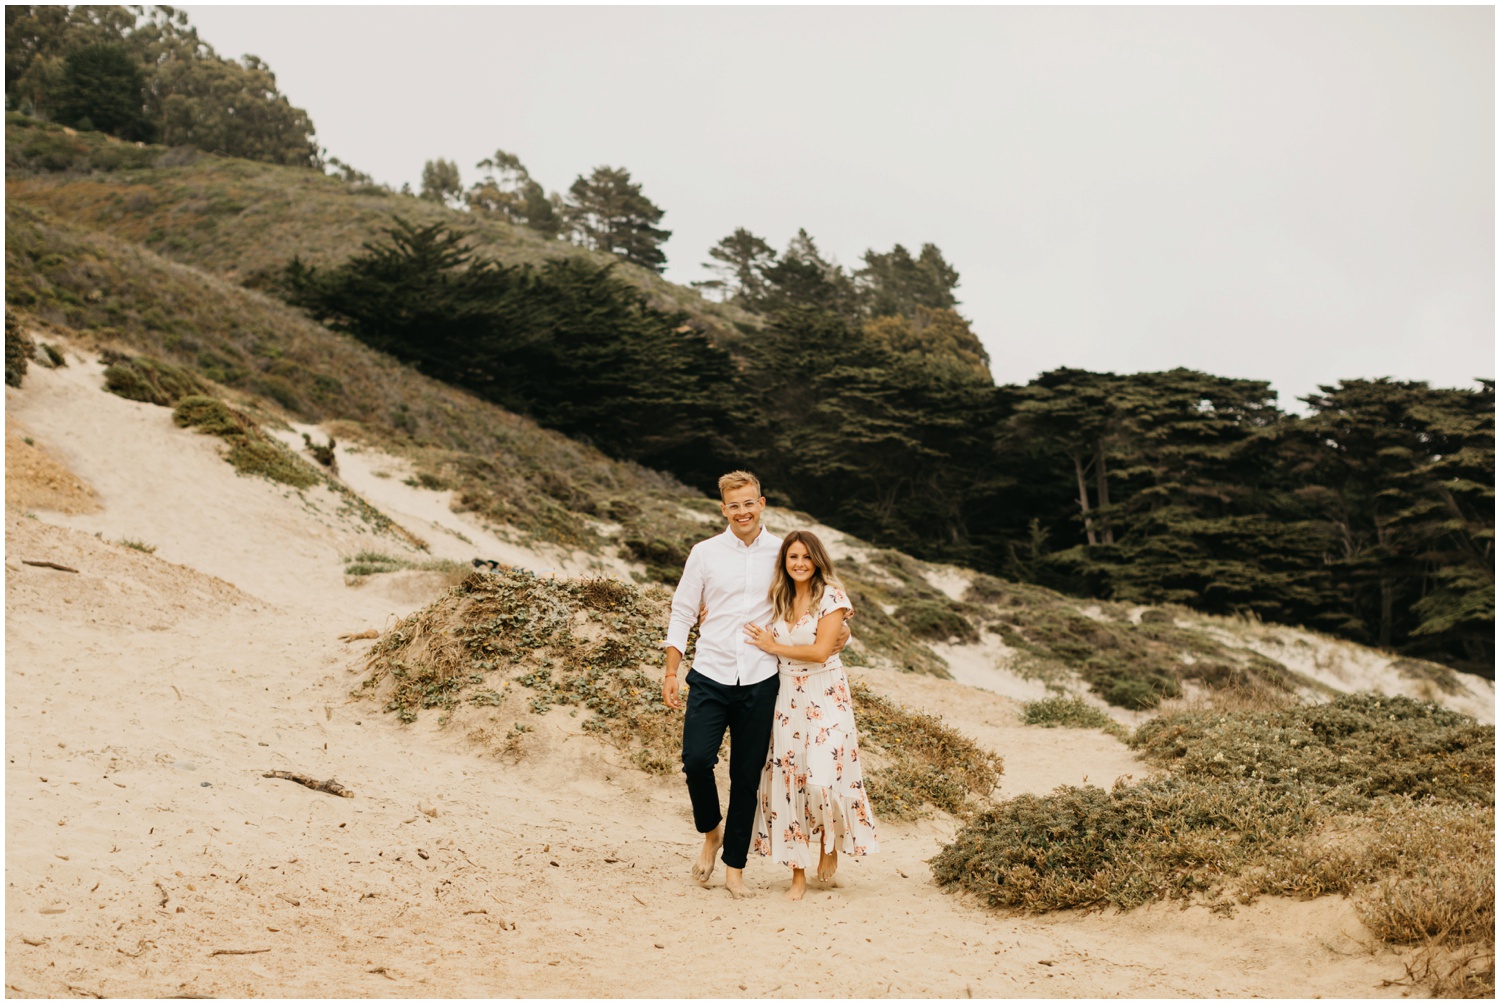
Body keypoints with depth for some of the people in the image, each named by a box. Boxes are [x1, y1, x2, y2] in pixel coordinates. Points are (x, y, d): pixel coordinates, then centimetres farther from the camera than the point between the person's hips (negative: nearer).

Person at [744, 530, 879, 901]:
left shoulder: (831, 598, -7)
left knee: (823, 778, -13)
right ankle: (798, 873, 12)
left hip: (825, 698, -5)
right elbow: (762, 640, 18)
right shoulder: (779, 600, 10)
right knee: (787, 779, 2)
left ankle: (830, 846, 19)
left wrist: (774, 646, -8)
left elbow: (821, 650, -15)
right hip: (787, 698, 5)